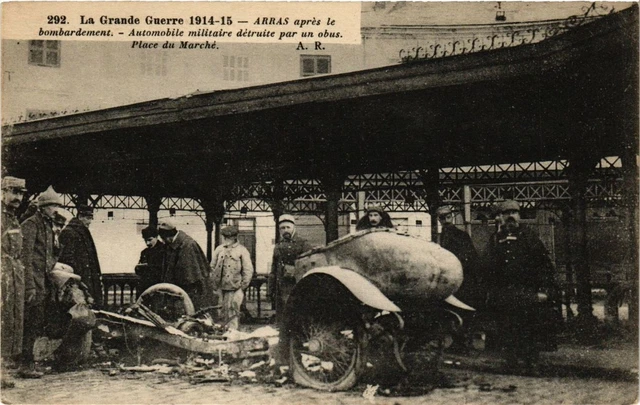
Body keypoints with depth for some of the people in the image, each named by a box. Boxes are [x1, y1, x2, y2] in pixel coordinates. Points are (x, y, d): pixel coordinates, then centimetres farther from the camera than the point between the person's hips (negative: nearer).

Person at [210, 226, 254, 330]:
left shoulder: (242, 250, 0)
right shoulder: (219, 249, 11)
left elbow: (248, 270, 0)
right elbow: (212, 267, 15)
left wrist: (243, 285, -6)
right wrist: (214, 283, 8)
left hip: (236, 287, -4)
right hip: (222, 287, 4)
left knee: (232, 312, -9)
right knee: (225, 312, 8)